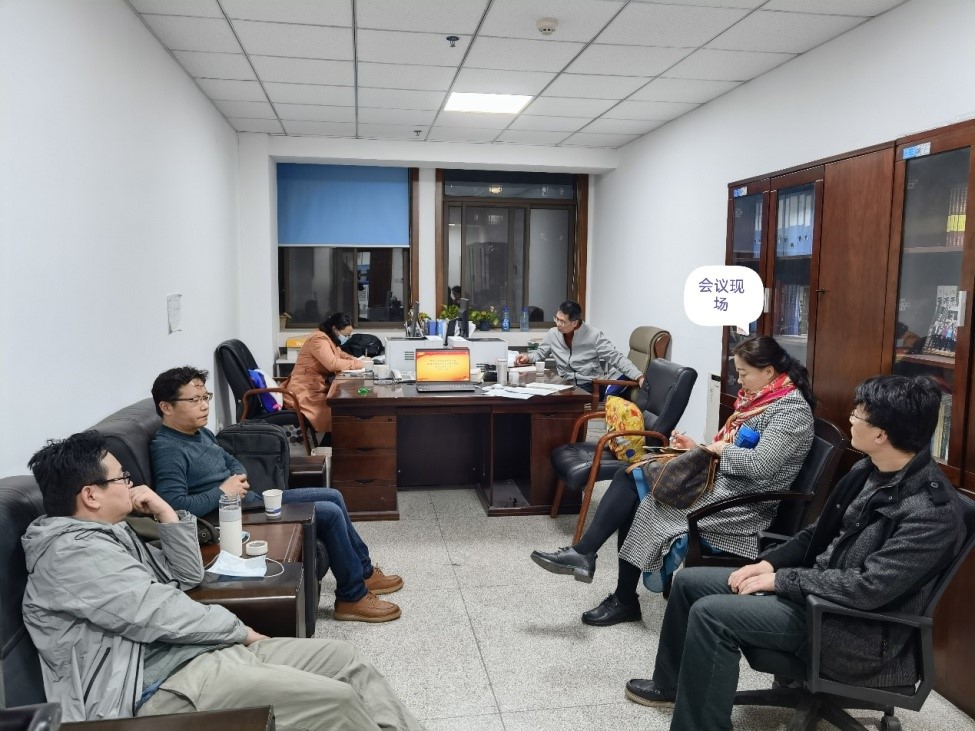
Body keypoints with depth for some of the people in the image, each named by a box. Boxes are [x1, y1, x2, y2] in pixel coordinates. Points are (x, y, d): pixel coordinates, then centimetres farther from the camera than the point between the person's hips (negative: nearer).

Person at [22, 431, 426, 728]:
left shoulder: (108, 534, 17)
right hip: (163, 684, -10)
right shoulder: (71, 552, -14)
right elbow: (158, 614, -20)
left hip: (201, 648, 10)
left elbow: (187, 574, 20)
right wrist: (240, 630, -8)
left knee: (345, 658, 4)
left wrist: (166, 512, 8)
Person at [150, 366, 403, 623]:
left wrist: (240, 479, 0)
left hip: (254, 500, 10)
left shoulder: (200, 432, 8)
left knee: (332, 496, 9)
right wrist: (223, 491, -23)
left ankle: (363, 571, 23)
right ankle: (353, 597, 1)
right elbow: (174, 506, -33)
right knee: (330, 513, -14)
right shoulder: (167, 449, -21)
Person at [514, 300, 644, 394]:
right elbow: (540, 353, 22)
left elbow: (617, 358, -8)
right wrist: (528, 357, 0)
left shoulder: (593, 336, -8)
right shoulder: (553, 334, 4)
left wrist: (639, 377, -20)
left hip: (590, 386, -4)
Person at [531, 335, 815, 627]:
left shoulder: (792, 408, -14)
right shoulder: (757, 396, 14)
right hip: (720, 478, 9)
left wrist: (722, 449, -13)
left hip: (743, 503, -9)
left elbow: (761, 464, -27)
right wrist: (698, 447, 4)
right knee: (631, 476, -6)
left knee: (649, 507, -17)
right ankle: (583, 553, -7)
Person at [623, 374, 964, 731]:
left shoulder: (933, 511, -24)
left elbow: (869, 588, -27)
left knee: (710, 613, -23)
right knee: (689, 581, 7)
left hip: (858, 629, -9)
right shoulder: (869, 470, 3)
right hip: (816, 585, 9)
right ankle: (671, 683, 29)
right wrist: (770, 562, 0)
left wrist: (781, 579, -20)